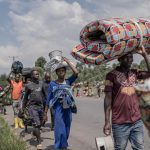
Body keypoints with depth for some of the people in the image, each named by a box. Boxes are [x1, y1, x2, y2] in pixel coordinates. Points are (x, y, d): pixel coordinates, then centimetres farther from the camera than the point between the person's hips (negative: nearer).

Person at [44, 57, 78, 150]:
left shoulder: (68, 82, 4)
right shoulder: (52, 84, -1)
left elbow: (76, 73, -10)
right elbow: (49, 99, 2)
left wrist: (67, 61, -4)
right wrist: (45, 113, 2)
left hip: (68, 109, 3)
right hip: (58, 109, -3)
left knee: (66, 130, 13)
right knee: (60, 130, -9)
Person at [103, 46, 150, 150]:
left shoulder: (134, 73, 10)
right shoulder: (112, 75, -6)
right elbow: (108, 99, -7)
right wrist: (107, 121, -10)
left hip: (137, 121, 5)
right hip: (120, 123, -4)